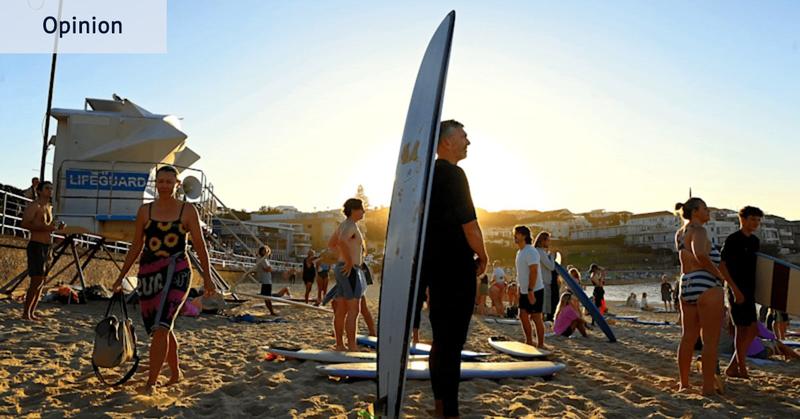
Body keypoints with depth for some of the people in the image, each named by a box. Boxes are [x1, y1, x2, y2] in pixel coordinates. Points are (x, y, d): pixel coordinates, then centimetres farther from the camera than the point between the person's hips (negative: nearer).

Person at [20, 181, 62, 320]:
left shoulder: (49, 208, 19)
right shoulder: (34, 206, -6)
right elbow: (25, 224, -18)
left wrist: (56, 227, 10)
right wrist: (45, 227, -26)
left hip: (46, 247, 9)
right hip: (36, 246, -9)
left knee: (42, 281, 8)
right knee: (36, 280, -12)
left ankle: (32, 313, 13)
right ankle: (26, 313, -6)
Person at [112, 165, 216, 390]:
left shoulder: (188, 211, 0)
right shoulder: (145, 211, 8)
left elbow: (199, 246, 1)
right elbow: (136, 247, 13)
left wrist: (207, 277, -3)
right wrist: (121, 277, 13)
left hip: (176, 273, -4)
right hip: (148, 274, 4)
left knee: (160, 328, -15)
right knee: (163, 329, 14)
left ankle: (151, 382, -7)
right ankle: (175, 373, 32)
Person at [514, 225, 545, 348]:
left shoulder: (530, 252, -17)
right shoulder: (520, 252, 12)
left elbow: (534, 272, -23)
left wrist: (530, 291, -26)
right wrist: (520, 289, 18)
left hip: (534, 291, -9)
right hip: (524, 291, 9)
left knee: (536, 317, -2)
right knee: (523, 315, 10)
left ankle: (540, 344, 6)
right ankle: (529, 341, 21)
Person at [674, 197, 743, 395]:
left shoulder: (679, 233, 18)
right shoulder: (698, 229, -7)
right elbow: (700, 254, -25)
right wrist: (721, 276, -16)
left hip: (685, 285, 8)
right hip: (705, 284, -8)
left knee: (688, 338, 14)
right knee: (710, 340, -2)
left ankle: (684, 384, 20)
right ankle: (708, 387, -1)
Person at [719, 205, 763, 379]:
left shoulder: (755, 241, 13)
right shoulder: (732, 240, -11)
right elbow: (722, 266, -15)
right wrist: (736, 289, -20)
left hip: (749, 291, 8)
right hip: (736, 290, -8)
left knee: (749, 330, 8)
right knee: (750, 329, -5)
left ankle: (733, 367, 15)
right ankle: (741, 368, 6)